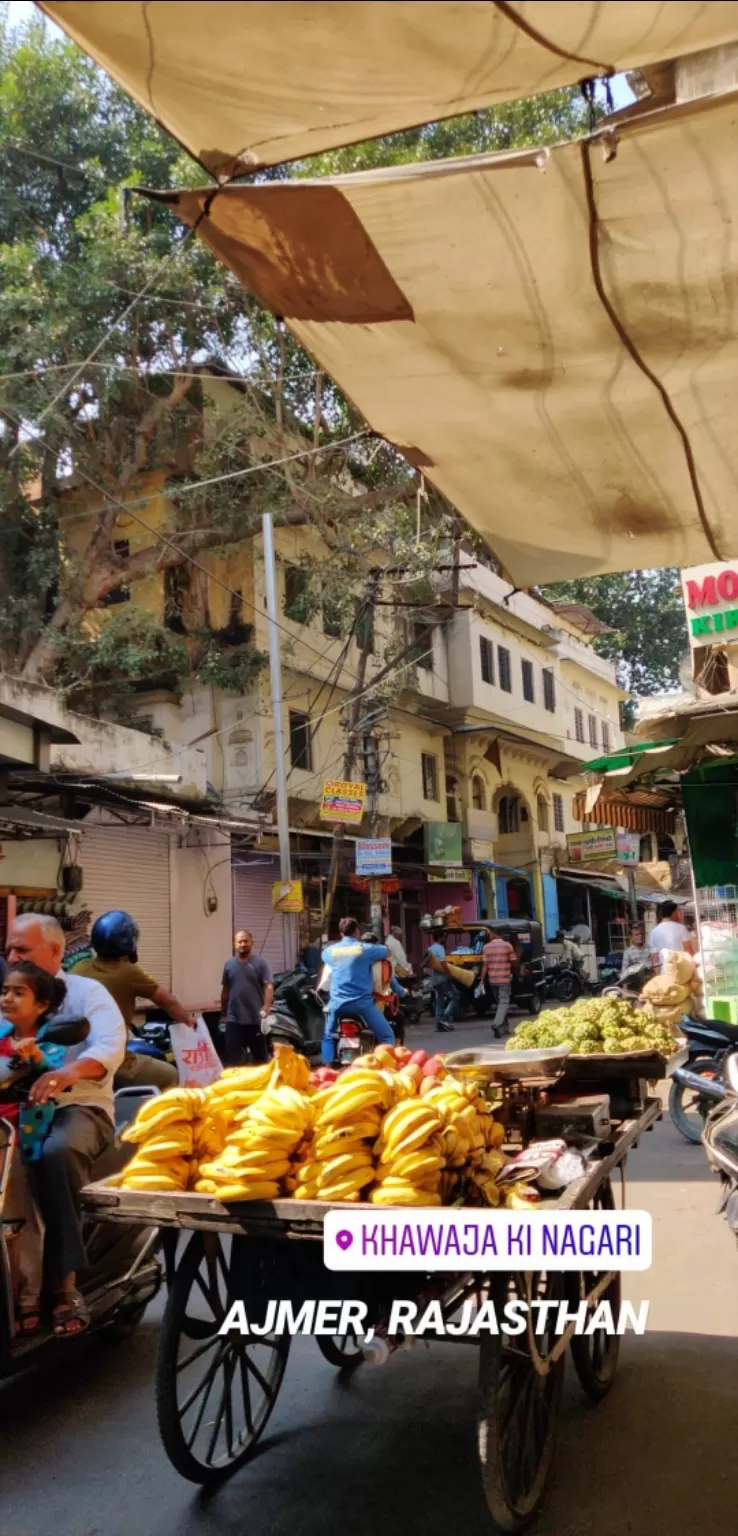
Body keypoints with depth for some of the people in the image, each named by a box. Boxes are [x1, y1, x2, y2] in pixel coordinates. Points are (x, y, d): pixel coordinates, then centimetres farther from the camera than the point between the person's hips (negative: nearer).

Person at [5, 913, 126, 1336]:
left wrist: (66, 1073, -35)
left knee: (56, 1153, -35)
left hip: (78, 1106, -4)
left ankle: (65, 1280, -26)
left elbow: (111, 1046, -15)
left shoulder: (87, 992, 2)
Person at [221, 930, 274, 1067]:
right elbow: (225, 990, 15)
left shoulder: (260, 963, -2)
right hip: (233, 1019, 2)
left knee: (260, 1056, 10)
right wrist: (223, 1014, 17)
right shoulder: (229, 964, 8)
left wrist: (266, 1008, -23)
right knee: (232, 1057, 3)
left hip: (255, 1019, -2)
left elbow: (269, 986, -8)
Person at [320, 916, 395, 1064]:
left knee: (328, 1036, 25)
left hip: (337, 1002, 4)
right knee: (386, 1036, 5)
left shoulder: (330, 951, 6)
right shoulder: (365, 949, -4)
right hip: (362, 1001, -4)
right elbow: (387, 951, 9)